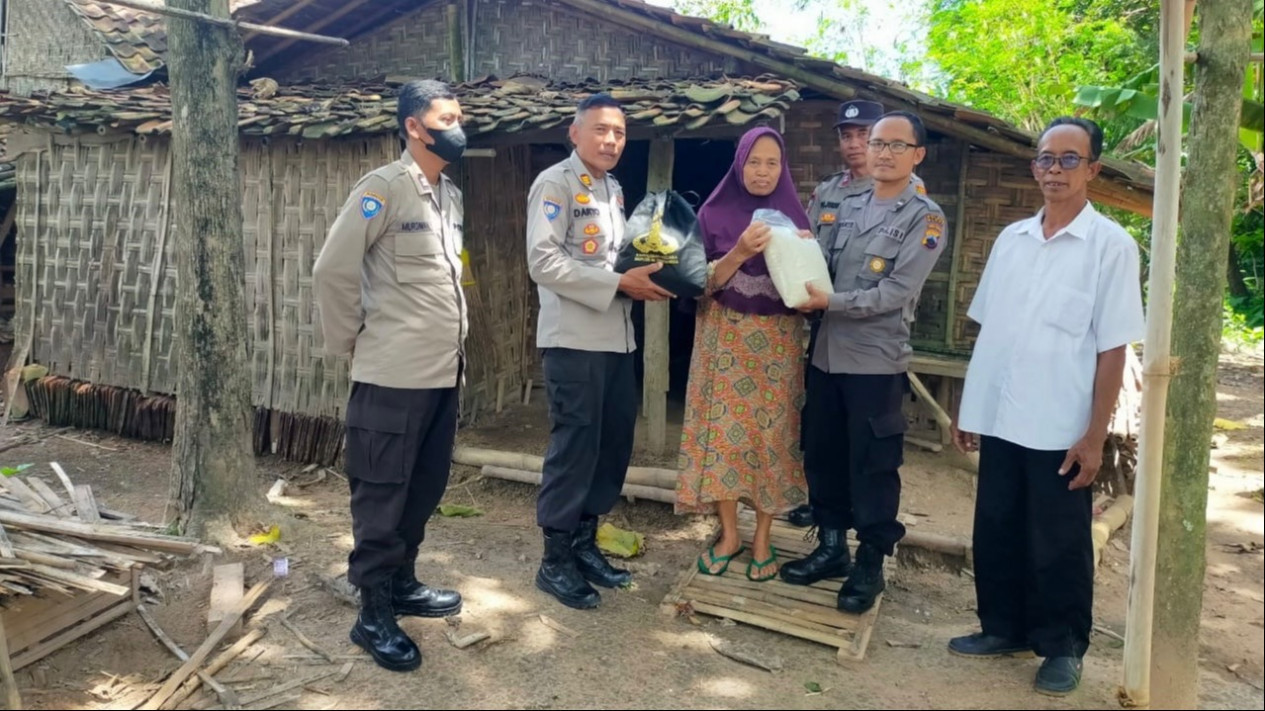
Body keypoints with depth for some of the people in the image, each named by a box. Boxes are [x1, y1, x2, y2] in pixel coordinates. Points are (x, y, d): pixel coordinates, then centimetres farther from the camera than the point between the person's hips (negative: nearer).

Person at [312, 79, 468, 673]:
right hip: (393, 377, -8)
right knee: (382, 497, 3)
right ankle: (373, 614, 15)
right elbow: (332, 272, -13)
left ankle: (402, 584, 34)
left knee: (425, 489, 17)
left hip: (443, 373, 8)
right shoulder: (383, 188, -12)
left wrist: (452, 341, 13)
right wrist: (350, 343, -5)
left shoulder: (450, 195, 13)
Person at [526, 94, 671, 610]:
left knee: (614, 443, 11)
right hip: (574, 339, -8)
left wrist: (645, 275, 2)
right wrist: (620, 283, -19)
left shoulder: (614, 188, 17)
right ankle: (556, 560, 10)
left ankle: (584, 542, 26)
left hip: (617, 337, 8)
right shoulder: (555, 183, -7)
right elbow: (543, 262, -18)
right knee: (575, 446, -3)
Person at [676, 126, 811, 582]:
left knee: (772, 432, 1)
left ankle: (762, 539, 14)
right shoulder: (714, 213, 0)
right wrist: (740, 252, -23)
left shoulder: (793, 214, 4)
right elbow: (703, 281, -6)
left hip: (777, 339, 1)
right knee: (723, 430, 1)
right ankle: (728, 533, 16)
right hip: (725, 336, 0)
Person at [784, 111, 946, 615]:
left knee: (872, 467, 2)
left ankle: (871, 564, 16)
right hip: (827, 354, 6)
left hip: (876, 361, -6)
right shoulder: (849, 207, 14)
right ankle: (831, 547, 28)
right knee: (822, 457, 13)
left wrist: (830, 302, -18)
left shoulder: (925, 218, -5)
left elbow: (896, 293, -14)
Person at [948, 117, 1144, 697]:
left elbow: (1113, 351, -8)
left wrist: (1094, 436, -11)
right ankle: (1004, 629, 32)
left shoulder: (1112, 246, -7)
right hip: (999, 420, 5)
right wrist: (967, 407, 10)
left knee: (1058, 545, 8)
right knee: (996, 534, 14)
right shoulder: (1010, 239, 7)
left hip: (1061, 429, -4)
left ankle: (1063, 647, 27)